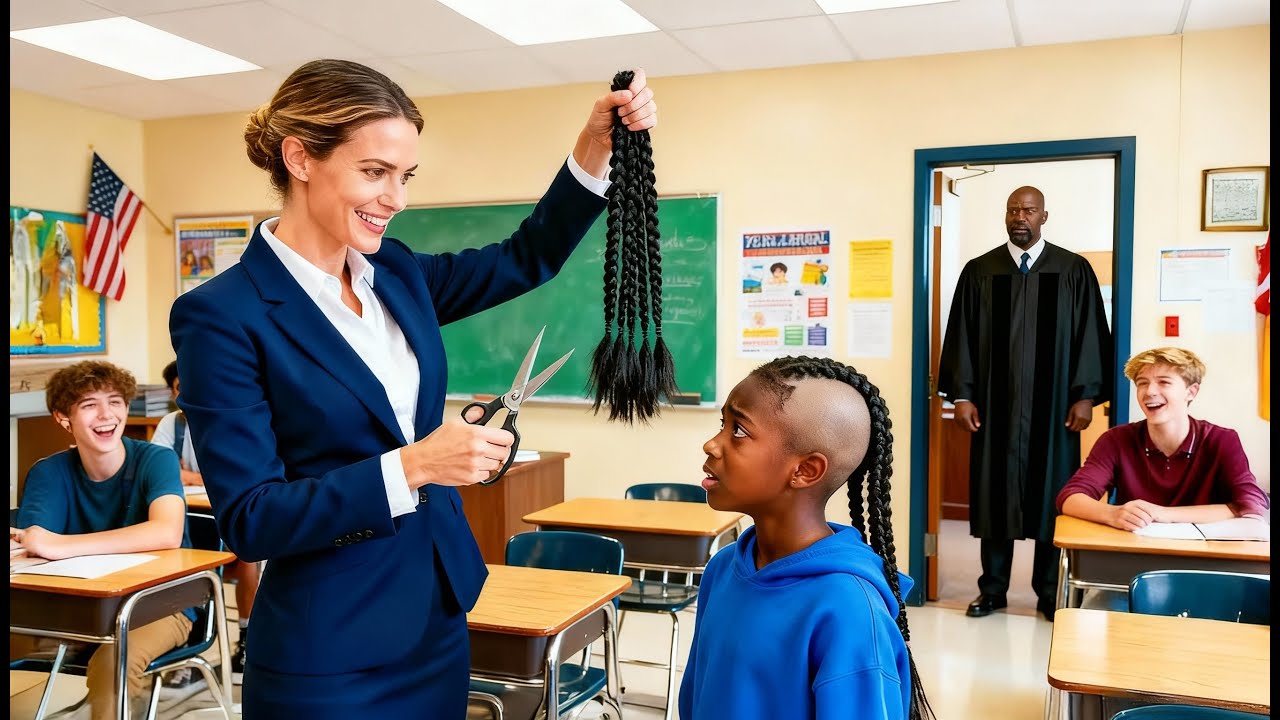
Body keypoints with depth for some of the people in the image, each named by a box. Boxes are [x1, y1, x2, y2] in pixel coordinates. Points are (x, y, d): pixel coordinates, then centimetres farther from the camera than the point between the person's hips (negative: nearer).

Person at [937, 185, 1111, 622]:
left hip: (1053, 405, -1)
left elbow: (1090, 336, 1)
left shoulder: (1074, 270, 2)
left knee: (1051, 494, 6)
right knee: (995, 492, 6)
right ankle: (992, 588, 17)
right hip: (995, 403, 1)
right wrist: (961, 395, -3)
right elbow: (961, 337, 3)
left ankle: (1050, 592, 18)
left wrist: (1086, 395, -6)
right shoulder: (978, 271, 5)